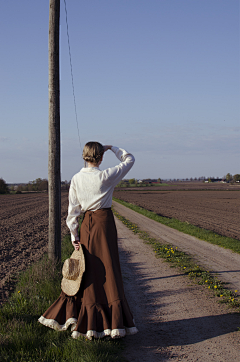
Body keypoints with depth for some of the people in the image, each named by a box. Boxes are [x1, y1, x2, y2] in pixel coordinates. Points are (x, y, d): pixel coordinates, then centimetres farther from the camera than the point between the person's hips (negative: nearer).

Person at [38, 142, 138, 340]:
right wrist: (112, 148, 12)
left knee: (86, 272, 14)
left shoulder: (76, 179, 1)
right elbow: (129, 159, 1)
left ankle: (70, 315, 19)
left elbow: (73, 209, 3)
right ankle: (112, 322, 6)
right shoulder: (106, 177, -11)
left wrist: (74, 235, 8)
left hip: (87, 225, 4)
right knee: (107, 272, 1)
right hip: (104, 222, -4)